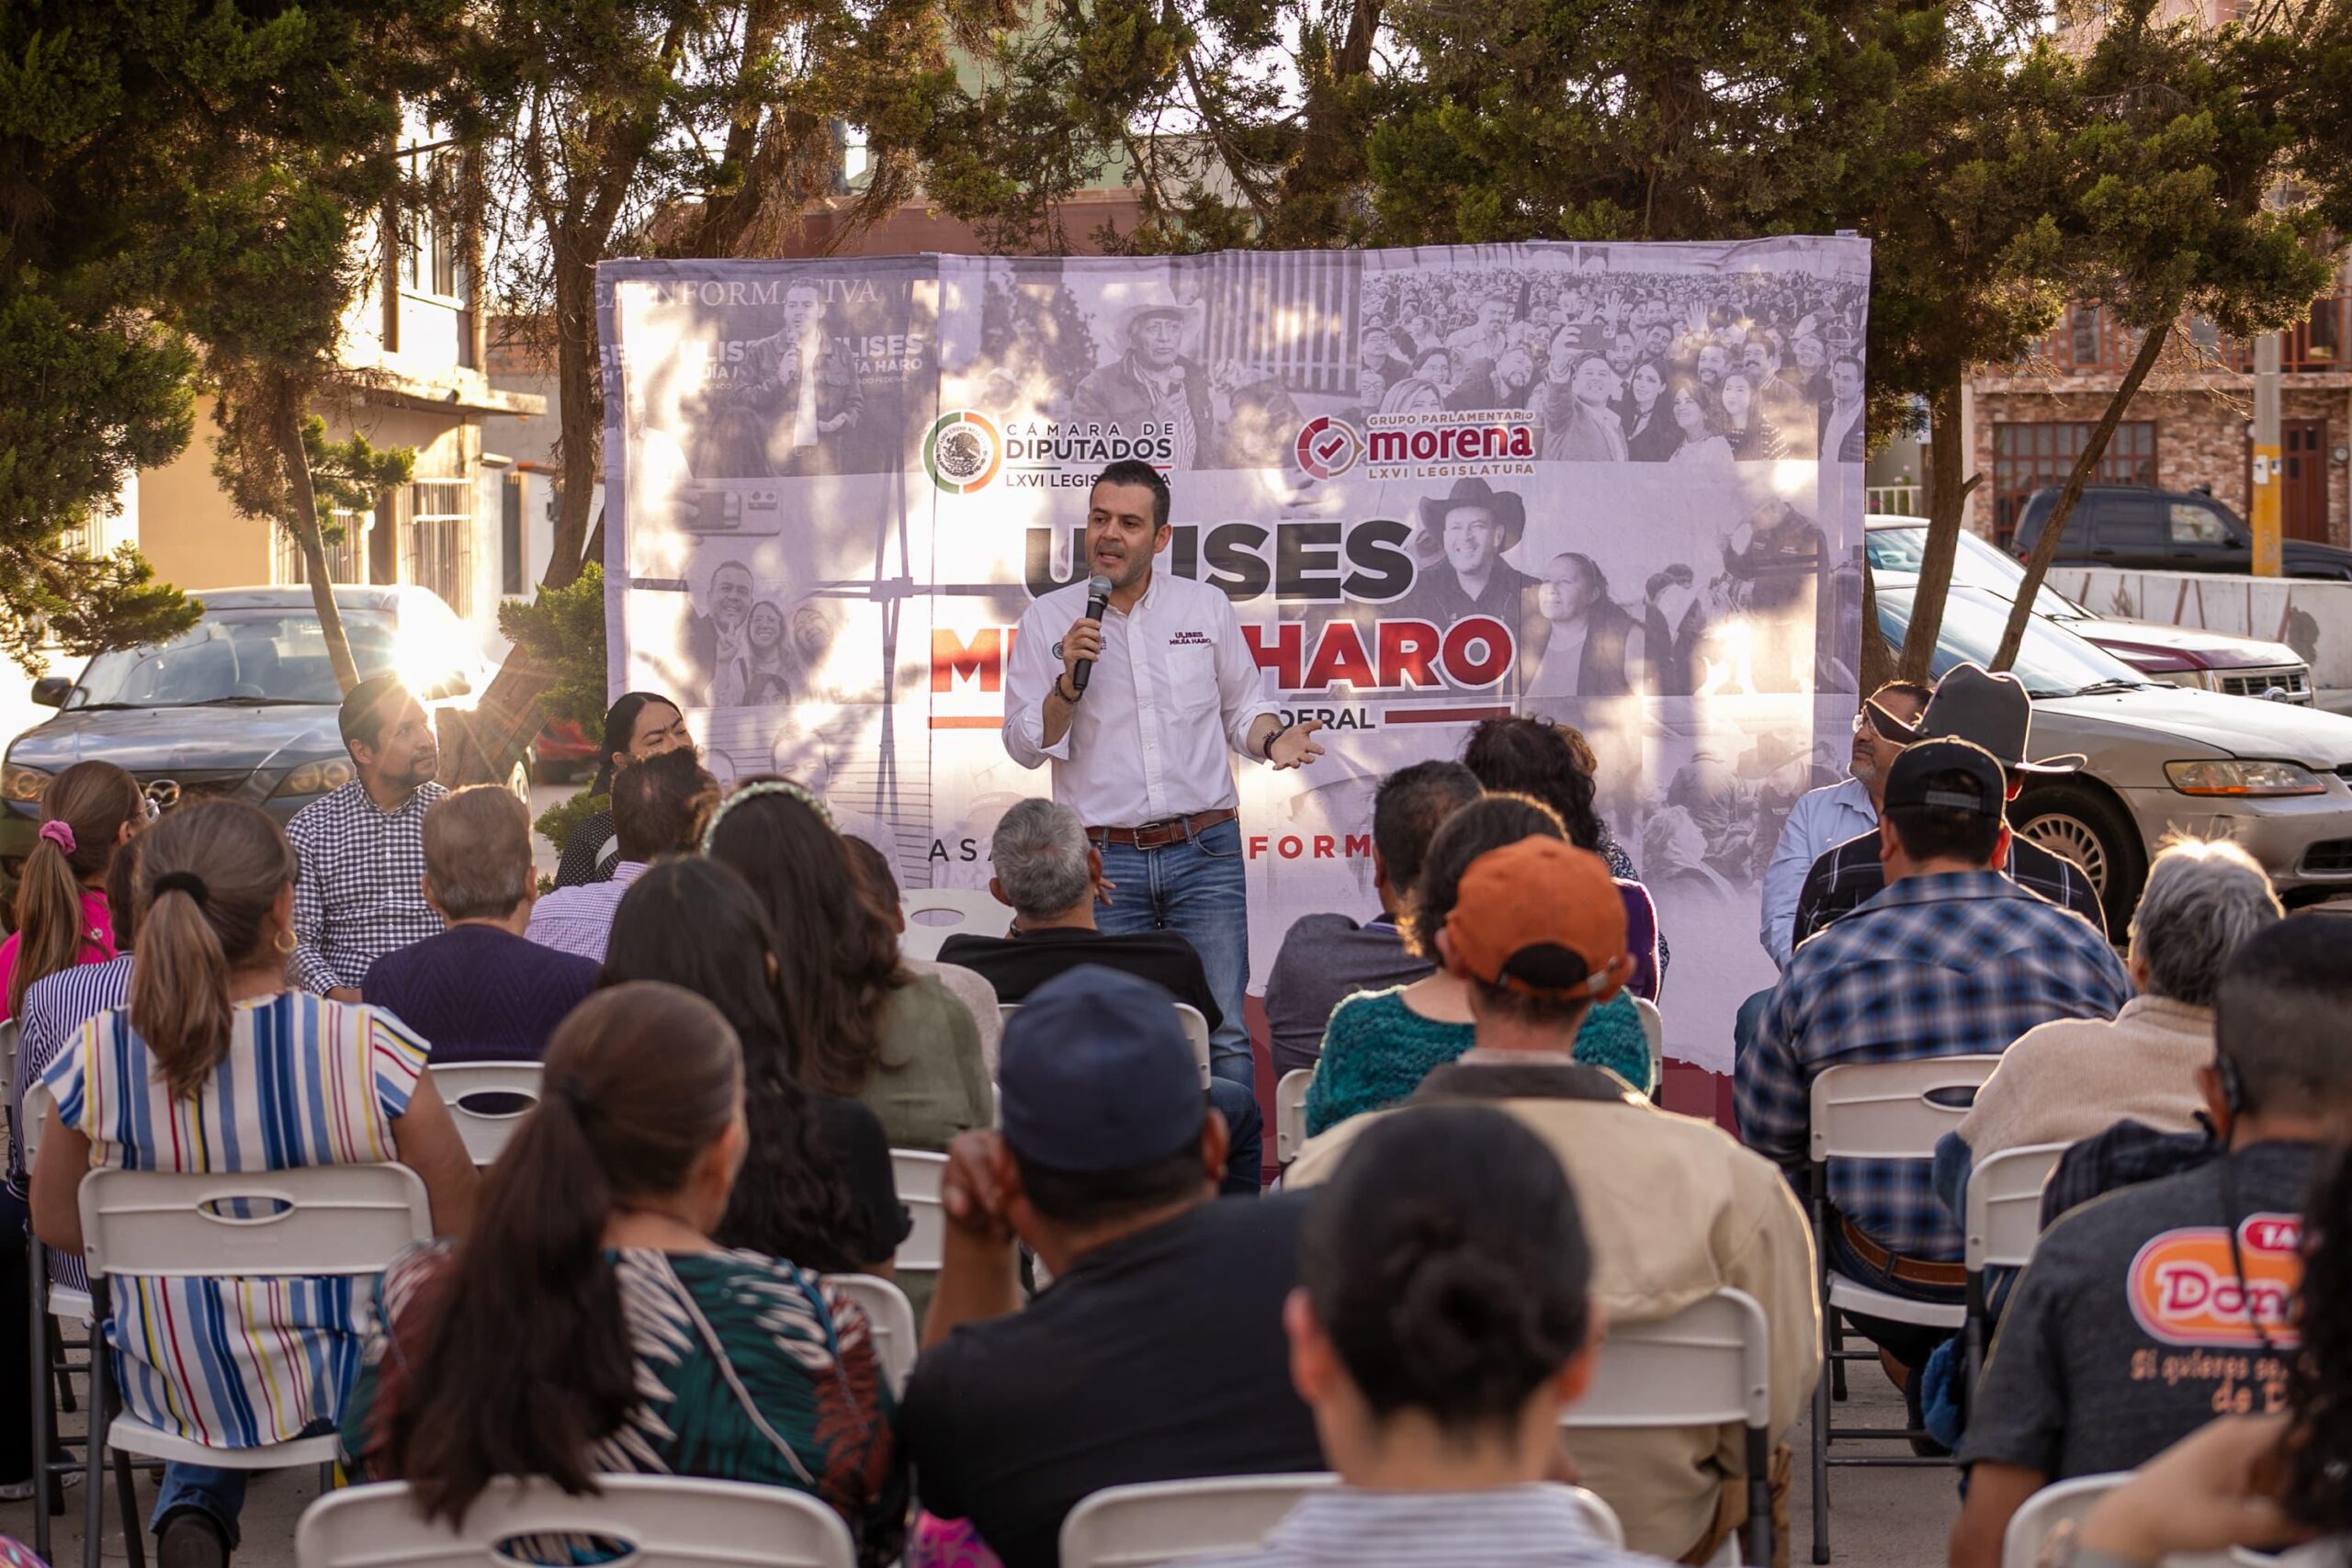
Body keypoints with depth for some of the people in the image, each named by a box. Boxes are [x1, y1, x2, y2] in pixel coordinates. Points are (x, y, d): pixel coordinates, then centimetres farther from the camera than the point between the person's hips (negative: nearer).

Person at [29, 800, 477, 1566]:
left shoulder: (94, 1062, -17)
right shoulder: (372, 1050, -24)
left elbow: (58, 1227, 0)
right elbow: (461, 1226, -13)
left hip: (171, 1387, 1)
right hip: (344, 1381, -1)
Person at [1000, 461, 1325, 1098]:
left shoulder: (1207, 607, 7)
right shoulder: (1047, 620, 4)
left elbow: (1242, 708, 15)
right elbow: (1026, 745, 2)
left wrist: (1274, 739, -6)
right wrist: (1069, 681, -13)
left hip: (1204, 852, 0)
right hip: (1105, 859, 0)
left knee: (1221, 1034, -3)